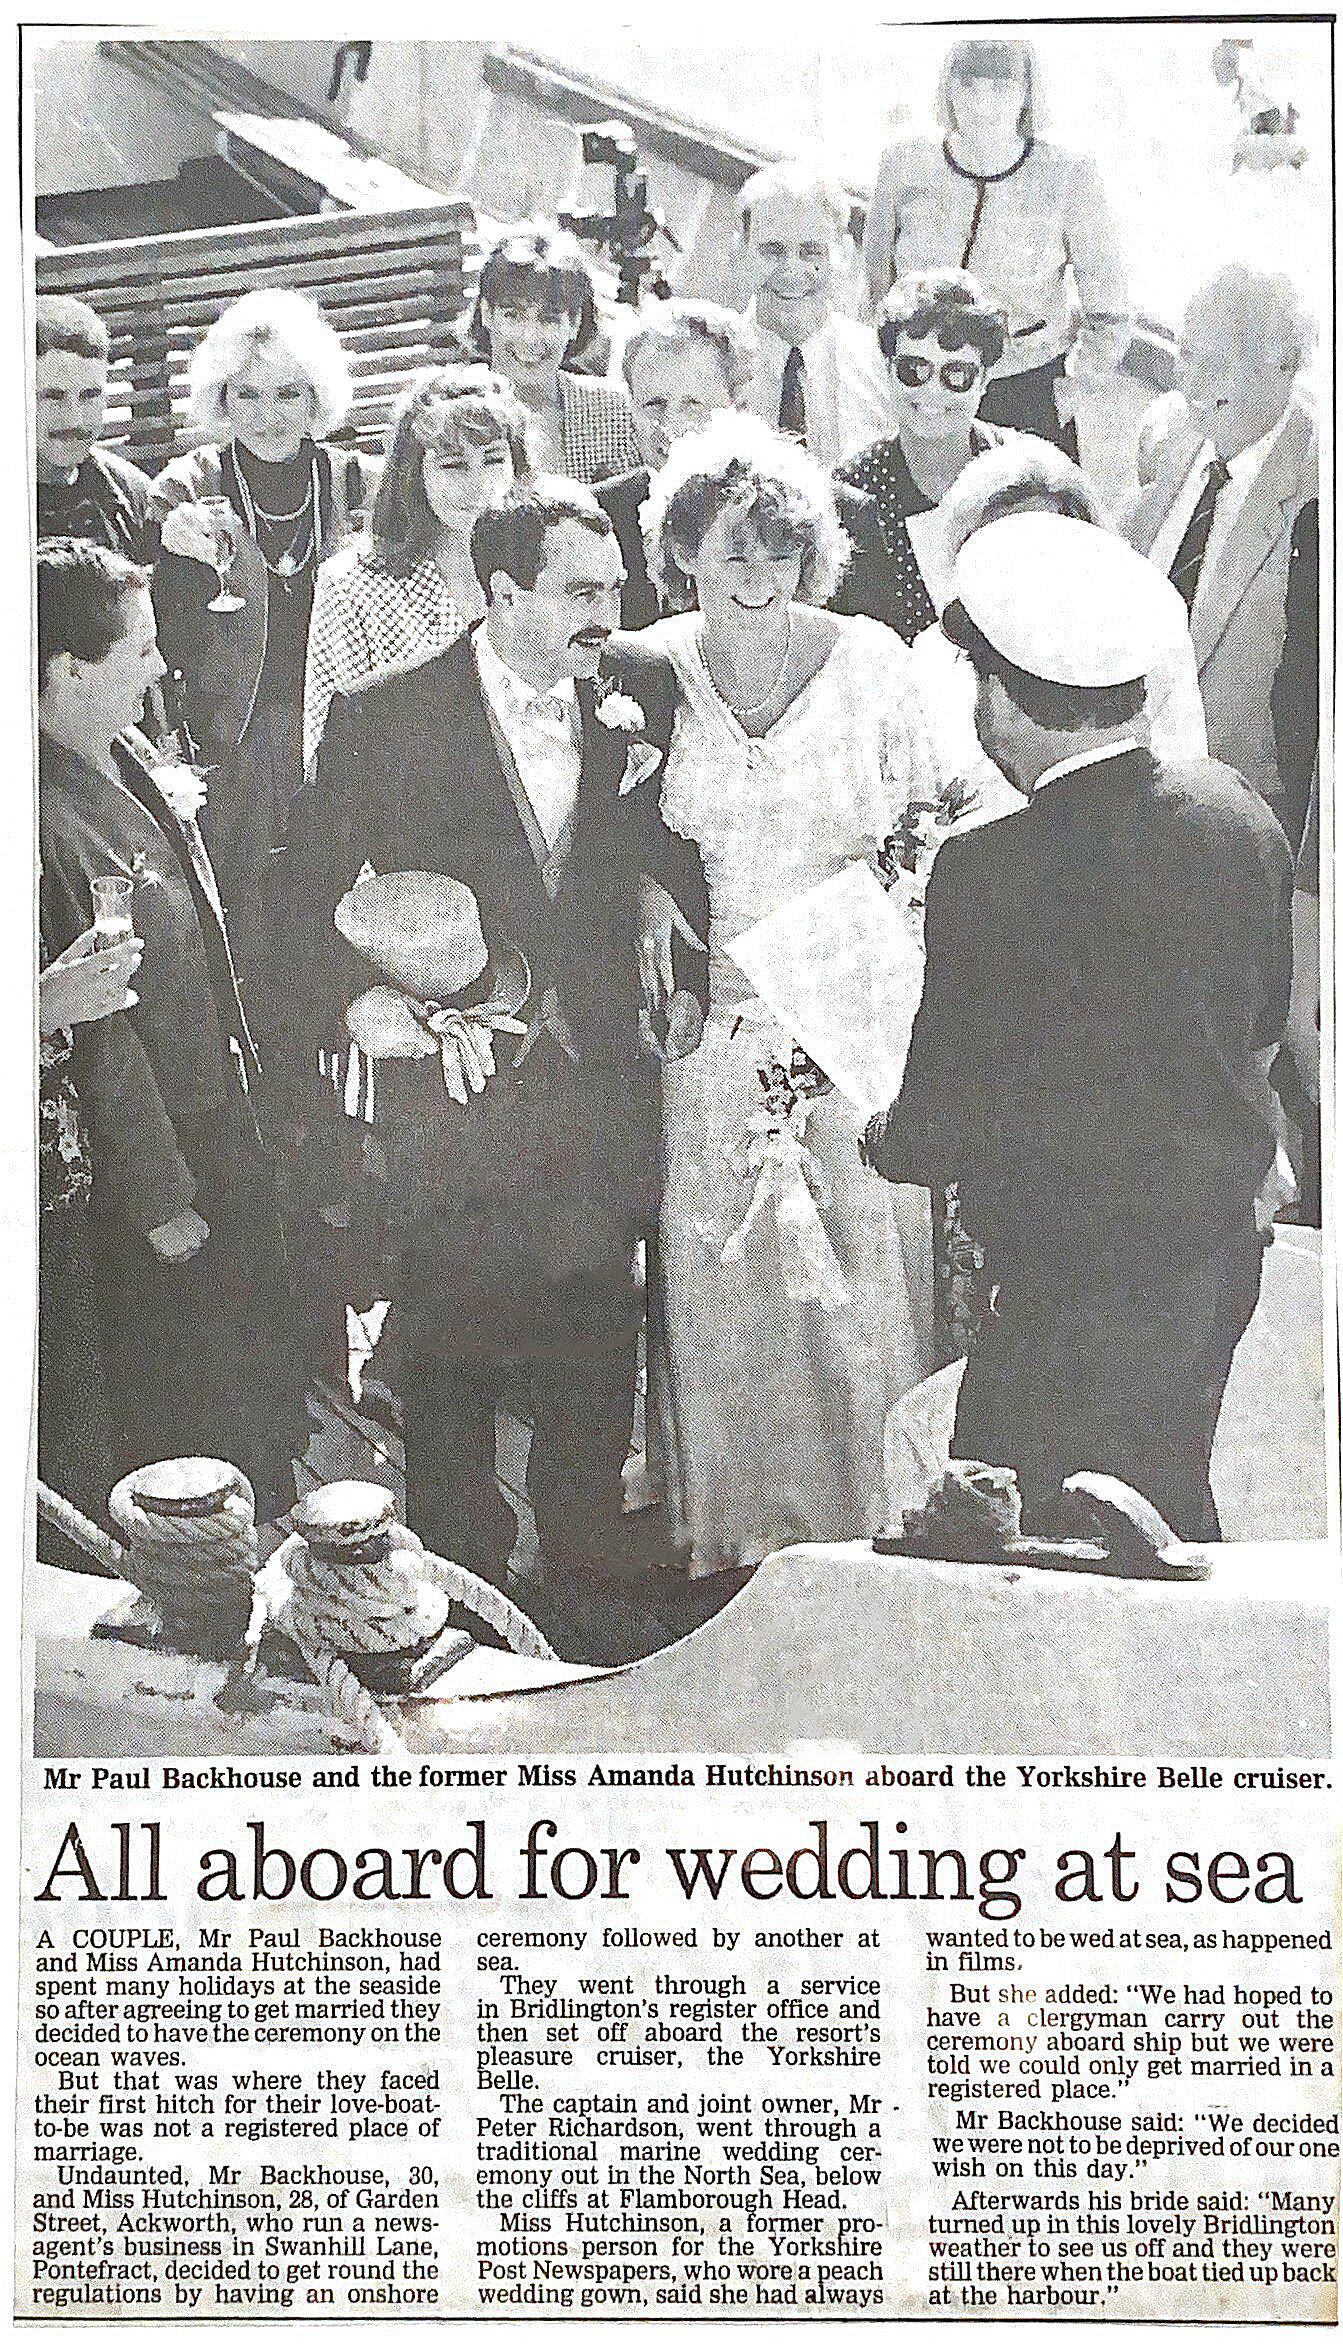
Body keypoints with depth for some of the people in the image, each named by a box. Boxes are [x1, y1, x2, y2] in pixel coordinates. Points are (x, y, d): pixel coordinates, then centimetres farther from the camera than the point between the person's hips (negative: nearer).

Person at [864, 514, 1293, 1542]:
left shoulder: (989, 875, -22)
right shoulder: (1236, 812, -2)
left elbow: (943, 1126, -14)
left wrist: (876, 1140, 8)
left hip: (1082, 1287, -7)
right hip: (1225, 1241, 8)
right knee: (1174, 1526, 24)